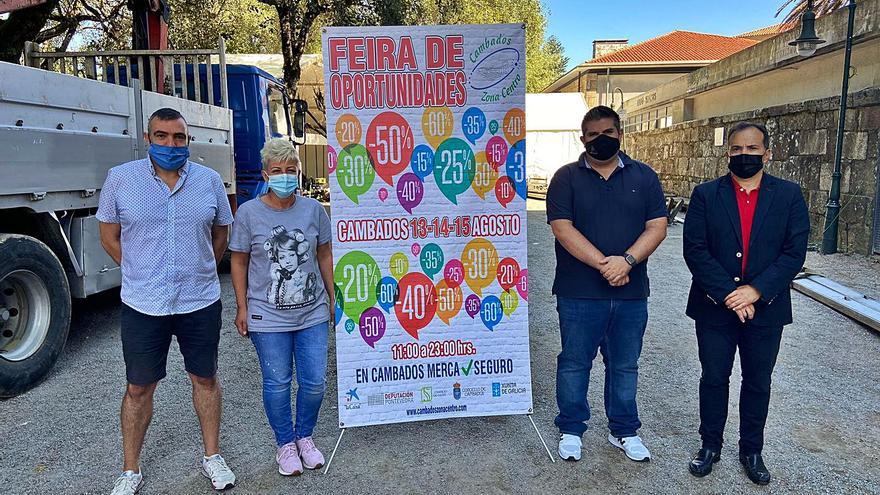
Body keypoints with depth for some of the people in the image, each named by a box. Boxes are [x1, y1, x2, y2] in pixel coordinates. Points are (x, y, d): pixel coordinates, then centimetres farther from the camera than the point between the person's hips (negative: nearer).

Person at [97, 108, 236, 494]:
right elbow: (109, 235, 4)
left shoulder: (210, 180, 0)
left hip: (200, 303, 1)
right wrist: (142, 274, 2)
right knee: (138, 388, 11)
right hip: (142, 305, -1)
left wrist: (198, 272, 7)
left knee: (205, 378, 14)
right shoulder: (120, 178, -3)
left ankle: (212, 456, 32)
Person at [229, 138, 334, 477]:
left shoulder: (313, 209, 0)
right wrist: (242, 308, 0)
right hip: (268, 317, -2)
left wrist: (332, 297, 10)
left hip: (312, 313, 2)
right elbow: (239, 262, 1)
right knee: (277, 384, 8)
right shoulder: (248, 213, -5)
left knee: (315, 382, 7)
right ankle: (285, 443, 30)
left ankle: (304, 436, 32)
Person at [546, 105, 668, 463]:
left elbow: (657, 227, -1)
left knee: (625, 366, 15)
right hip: (579, 292, -2)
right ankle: (571, 430, 27)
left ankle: (623, 431, 32)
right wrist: (603, 264, -18)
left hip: (631, 292, 3)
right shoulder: (567, 178, -1)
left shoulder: (644, 176, 7)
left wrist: (626, 261, -17)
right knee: (574, 362, 9)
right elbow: (562, 229, -11)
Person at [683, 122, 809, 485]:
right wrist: (729, 294, -17)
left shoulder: (789, 195, -1)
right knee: (713, 379, 12)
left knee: (758, 383, 14)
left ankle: (751, 451, 33)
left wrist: (756, 291, -17)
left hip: (765, 308, 1)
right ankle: (710, 445, 30)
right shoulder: (706, 194, -4)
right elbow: (695, 250, -10)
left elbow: (794, 252, -6)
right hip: (714, 306, -1)